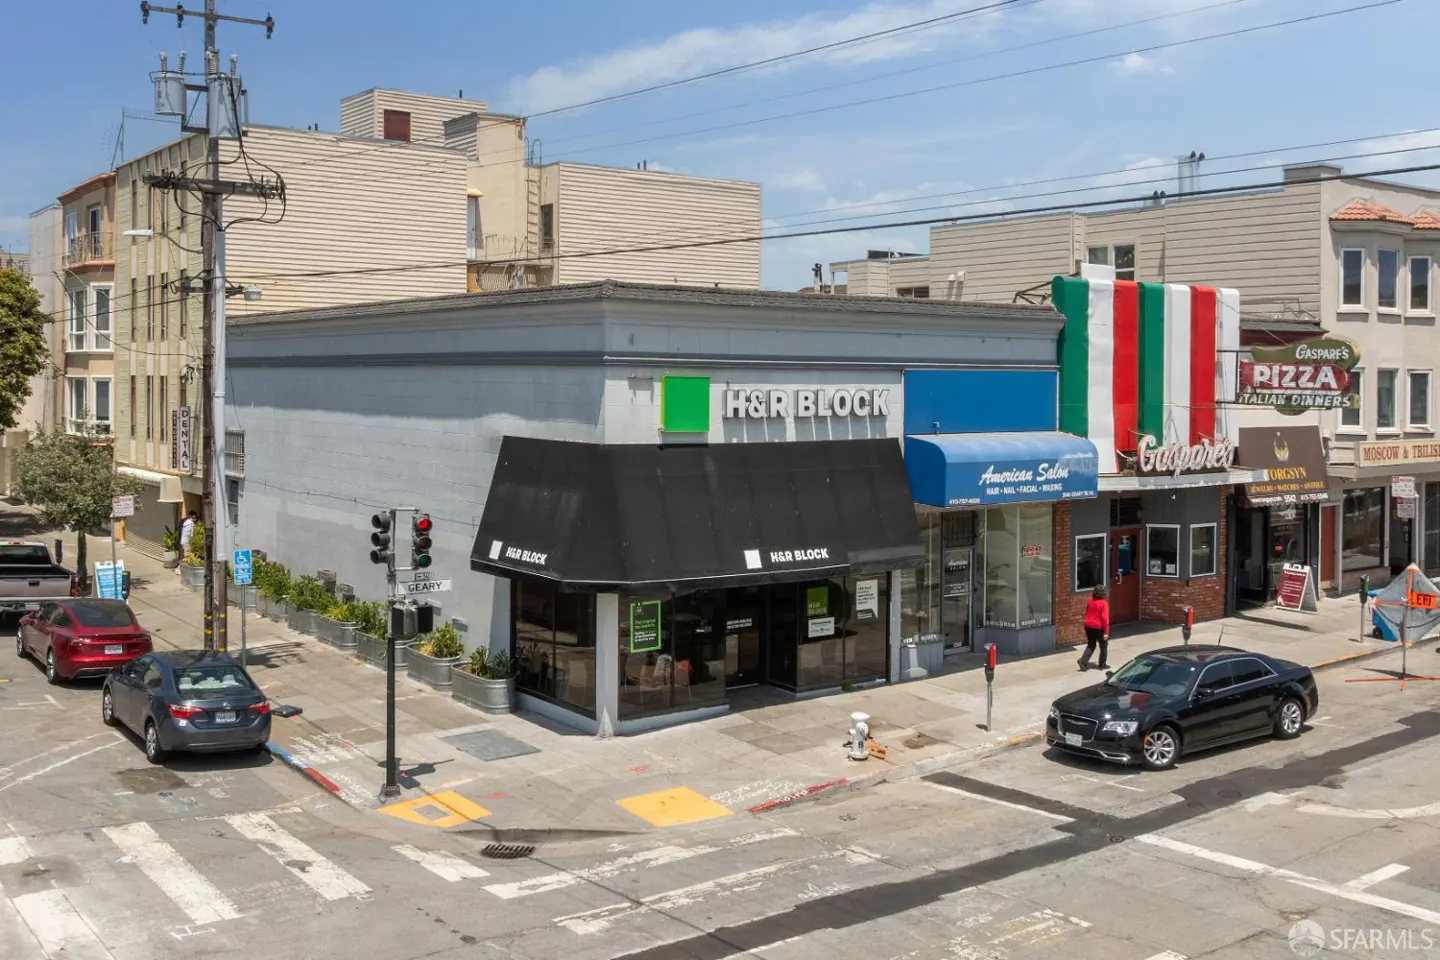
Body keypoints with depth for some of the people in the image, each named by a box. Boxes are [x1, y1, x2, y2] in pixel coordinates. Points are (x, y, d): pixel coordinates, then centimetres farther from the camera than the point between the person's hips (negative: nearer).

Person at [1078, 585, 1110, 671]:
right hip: (1099, 628, -5)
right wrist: (1106, 632, -17)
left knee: (1090, 645, 15)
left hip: (1089, 626, 5)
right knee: (1103, 646, 14)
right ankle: (1102, 664, 19)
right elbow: (1105, 618, -19)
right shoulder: (1103, 604, -16)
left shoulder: (1089, 601, 3)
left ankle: (1083, 661, -2)